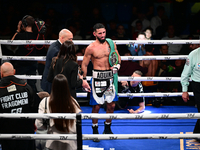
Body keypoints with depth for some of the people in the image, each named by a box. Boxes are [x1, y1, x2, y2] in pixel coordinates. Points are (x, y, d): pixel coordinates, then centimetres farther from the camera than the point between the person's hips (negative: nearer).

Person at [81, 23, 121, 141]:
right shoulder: (91, 48, -5)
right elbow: (84, 65, 0)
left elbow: (118, 57, 18)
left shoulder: (111, 44, 6)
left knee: (111, 105, 7)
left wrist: (117, 65, -3)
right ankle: (95, 130, 12)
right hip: (98, 77, -4)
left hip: (110, 76, 4)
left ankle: (107, 128, 25)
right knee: (96, 106, -2)